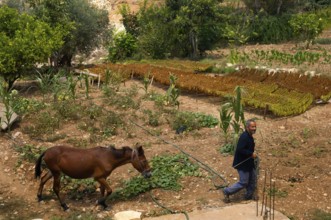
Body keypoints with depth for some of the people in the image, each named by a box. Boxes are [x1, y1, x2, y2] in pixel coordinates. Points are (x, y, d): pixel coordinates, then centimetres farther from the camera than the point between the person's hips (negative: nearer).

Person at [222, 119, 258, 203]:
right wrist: (251, 154, -25)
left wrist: (252, 154, 9)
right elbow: (240, 150, -31)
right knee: (243, 183, -3)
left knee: (253, 180, 16)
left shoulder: (250, 136, 7)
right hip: (242, 164, -10)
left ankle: (249, 196, 32)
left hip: (249, 162, 10)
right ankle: (227, 191, 10)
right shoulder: (244, 137, -25)